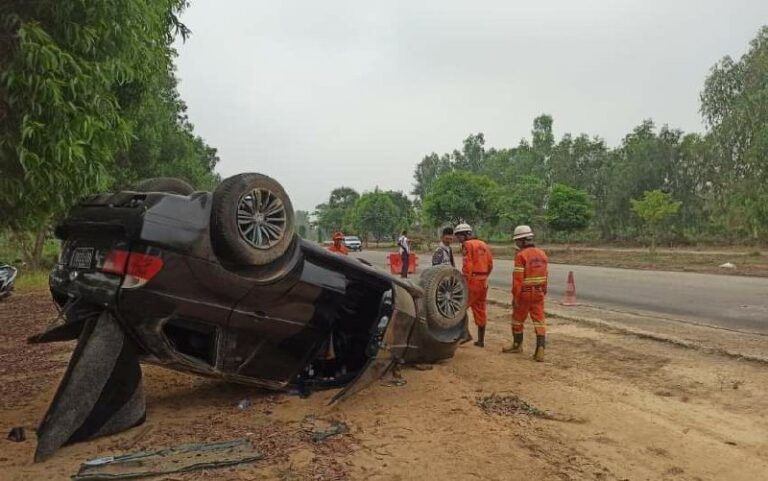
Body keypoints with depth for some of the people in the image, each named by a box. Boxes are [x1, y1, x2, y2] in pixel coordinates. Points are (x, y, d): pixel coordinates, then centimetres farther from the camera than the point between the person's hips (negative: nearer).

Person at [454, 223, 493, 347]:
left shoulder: (467, 245, -7)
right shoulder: (484, 245, 15)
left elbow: (467, 265, -16)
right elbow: (490, 265, 14)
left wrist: (464, 281, -13)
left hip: (472, 281, -8)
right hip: (483, 282, 8)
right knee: (480, 311, 12)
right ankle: (481, 340, 17)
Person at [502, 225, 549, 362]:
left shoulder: (521, 255, -15)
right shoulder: (542, 254, 7)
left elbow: (517, 278, -18)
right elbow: (544, 276, 12)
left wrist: (515, 295, -14)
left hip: (525, 293, -5)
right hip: (539, 293, 5)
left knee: (517, 319, 15)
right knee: (539, 321, 3)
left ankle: (517, 345, 30)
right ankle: (540, 349, -7)